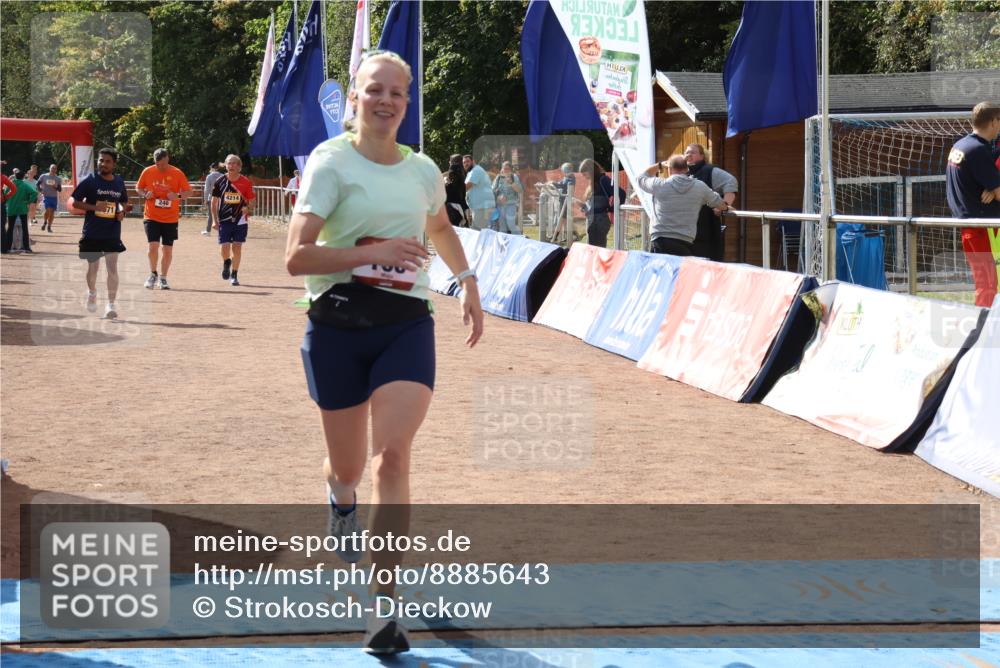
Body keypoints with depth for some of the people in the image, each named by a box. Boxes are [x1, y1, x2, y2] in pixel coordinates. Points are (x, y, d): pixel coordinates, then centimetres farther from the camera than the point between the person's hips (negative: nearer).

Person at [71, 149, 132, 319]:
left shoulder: (119, 182, 4)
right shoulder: (89, 181, -6)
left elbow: (124, 203, 20)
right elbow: (75, 202, -5)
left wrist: (122, 212, -2)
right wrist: (95, 207, -19)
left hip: (113, 233, 1)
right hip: (92, 233, -1)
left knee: (112, 267, -8)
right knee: (93, 266, 13)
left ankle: (111, 303, -4)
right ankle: (92, 293, 40)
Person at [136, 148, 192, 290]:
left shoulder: (177, 173, -4)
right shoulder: (147, 172, -1)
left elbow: (188, 192, 0)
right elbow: (138, 188, 12)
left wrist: (178, 196, -20)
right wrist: (145, 195, -10)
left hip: (170, 218, 0)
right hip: (151, 216, 0)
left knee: (168, 250, 4)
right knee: (153, 246, -12)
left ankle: (163, 278, 20)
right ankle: (153, 274, 10)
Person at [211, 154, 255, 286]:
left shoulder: (246, 182, -3)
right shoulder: (220, 181, -1)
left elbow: (251, 201, 4)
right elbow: (214, 202, 6)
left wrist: (247, 207, -19)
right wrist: (215, 220, 1)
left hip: (240, 220, 0)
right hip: (224, 220, 0)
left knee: (237, 247, 1)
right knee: (225, 246, -8)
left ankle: (234, 275, 14)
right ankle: (226, 263, 26)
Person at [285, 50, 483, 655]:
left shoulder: (423, 170, 10)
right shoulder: (331, 161, -5)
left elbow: (441, 228, 34)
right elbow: (297, 257, -15)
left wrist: (469, 285, 32)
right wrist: (373, 252, -20)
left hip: (406, 326, 2)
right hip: (338, 326, -2)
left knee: (392, 456, -16)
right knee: (349, 467, 11)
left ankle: (385, 606, -15)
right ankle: (341, 498, 52)